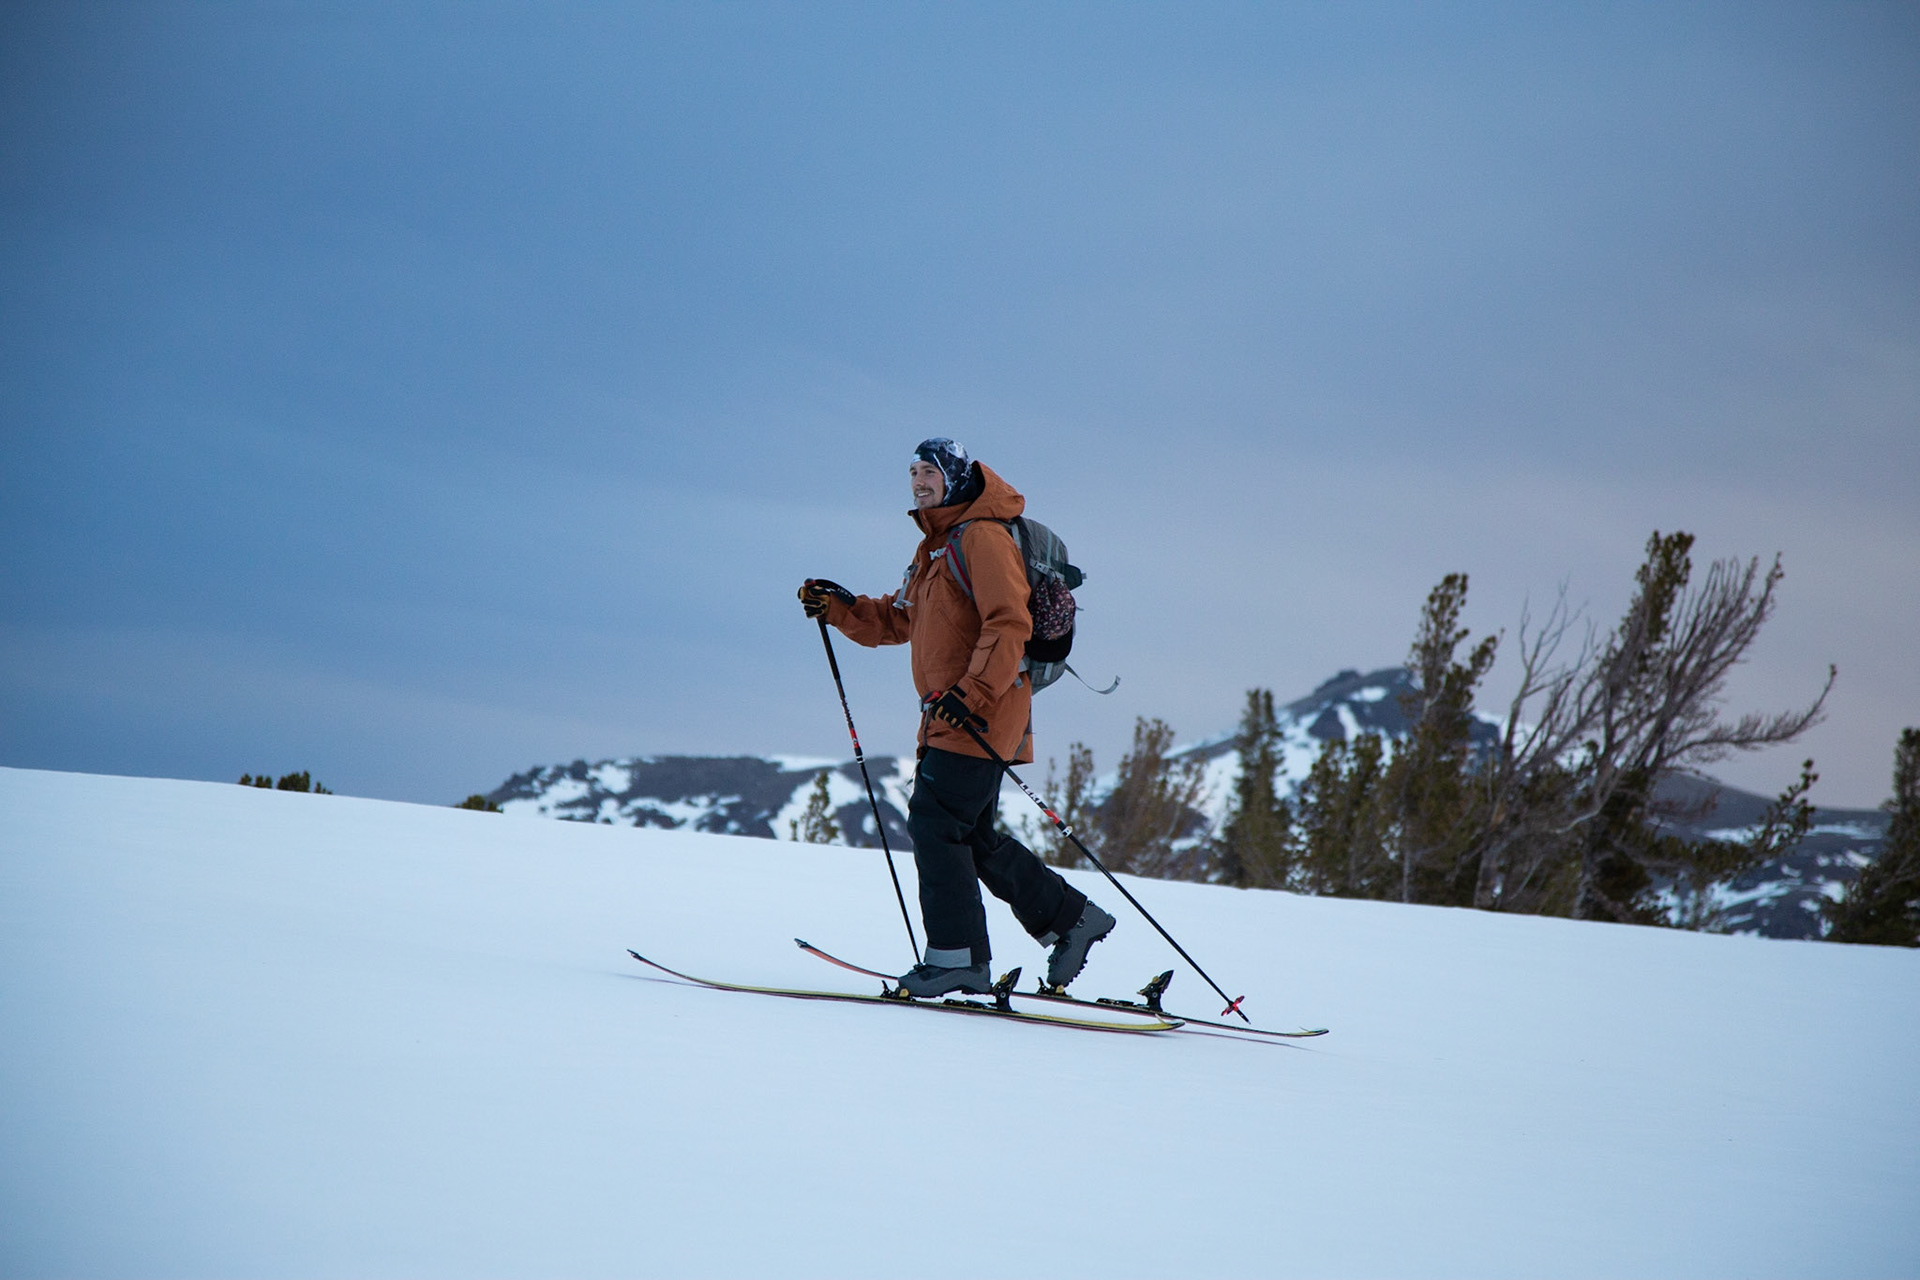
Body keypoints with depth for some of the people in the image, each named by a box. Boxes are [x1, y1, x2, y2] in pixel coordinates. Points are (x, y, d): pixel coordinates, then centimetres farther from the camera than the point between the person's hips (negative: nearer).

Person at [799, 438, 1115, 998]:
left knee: (934, 820, -12)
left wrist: (975, 691, -29)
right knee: (973, 835, 12)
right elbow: (896, 620, 25)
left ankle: (958, 955, -8)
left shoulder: (981, 537, -10)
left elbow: (1009, 624, -20)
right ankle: (1071, 918, 20)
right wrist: (839, 608, 9)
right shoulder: (933, 548, 21)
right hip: (948, 715, 10)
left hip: (980, 715, -10)